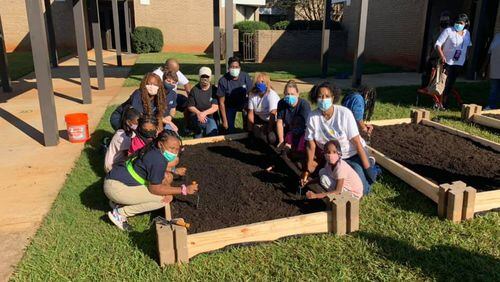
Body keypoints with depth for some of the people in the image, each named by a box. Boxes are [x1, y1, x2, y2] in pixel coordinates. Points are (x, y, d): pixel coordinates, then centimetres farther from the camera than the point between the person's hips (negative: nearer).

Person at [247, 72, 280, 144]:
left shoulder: (272, 95, -25)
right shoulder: (252, 94, -9)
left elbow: (272, 115, -26)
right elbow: (251, 113, -9)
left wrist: (269, 131, -24)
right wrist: (251, 130, -12)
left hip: (273, 122, -5)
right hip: (261, 119, 5)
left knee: (271, 139, -22)